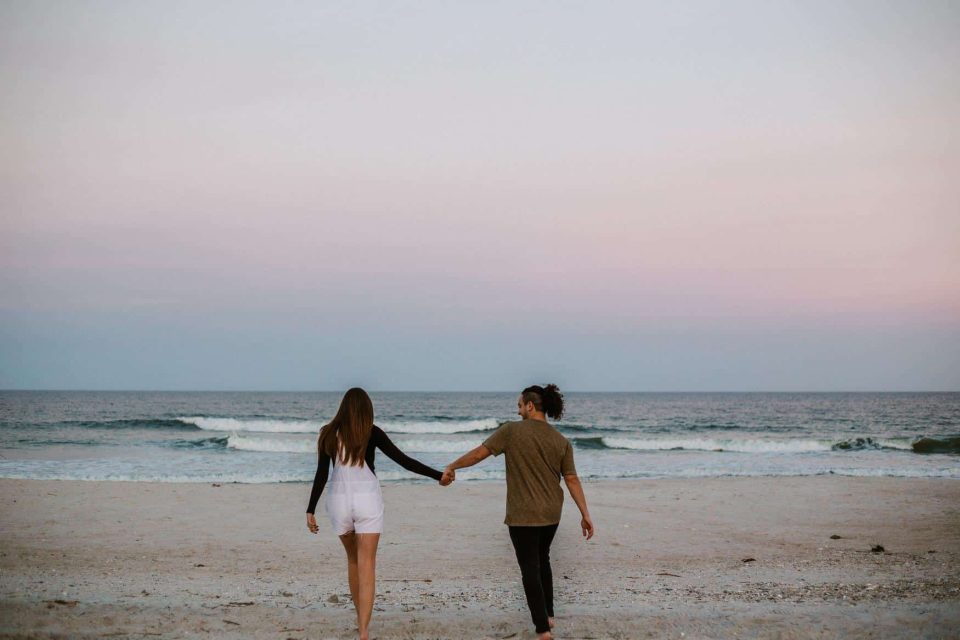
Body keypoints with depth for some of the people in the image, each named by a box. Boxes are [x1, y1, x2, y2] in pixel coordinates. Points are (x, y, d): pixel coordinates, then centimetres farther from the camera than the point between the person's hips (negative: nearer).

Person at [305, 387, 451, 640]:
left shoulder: (329, 434, 2)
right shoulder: (371, 433, -4)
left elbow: (321, 475, 0)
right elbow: (403, 460, -5)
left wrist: (311, 510, 6)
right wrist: (438, 475, 2)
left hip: (339, 501, 2)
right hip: (367, 501, -2)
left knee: (353, 560, 22)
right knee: (366, 566, -3)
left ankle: (361, 619, 34)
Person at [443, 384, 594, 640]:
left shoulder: (512, 431, -11)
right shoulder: (561, 441, 0)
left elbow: (478, 453, -6)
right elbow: (572, 480, -1)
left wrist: (452, 467, 9)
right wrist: (585, 515, 3)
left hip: (523, 515, -5)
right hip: (551, 514, 5)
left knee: (530, 569, 2)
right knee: (542, 560, 26)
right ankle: (548, 615, 33)